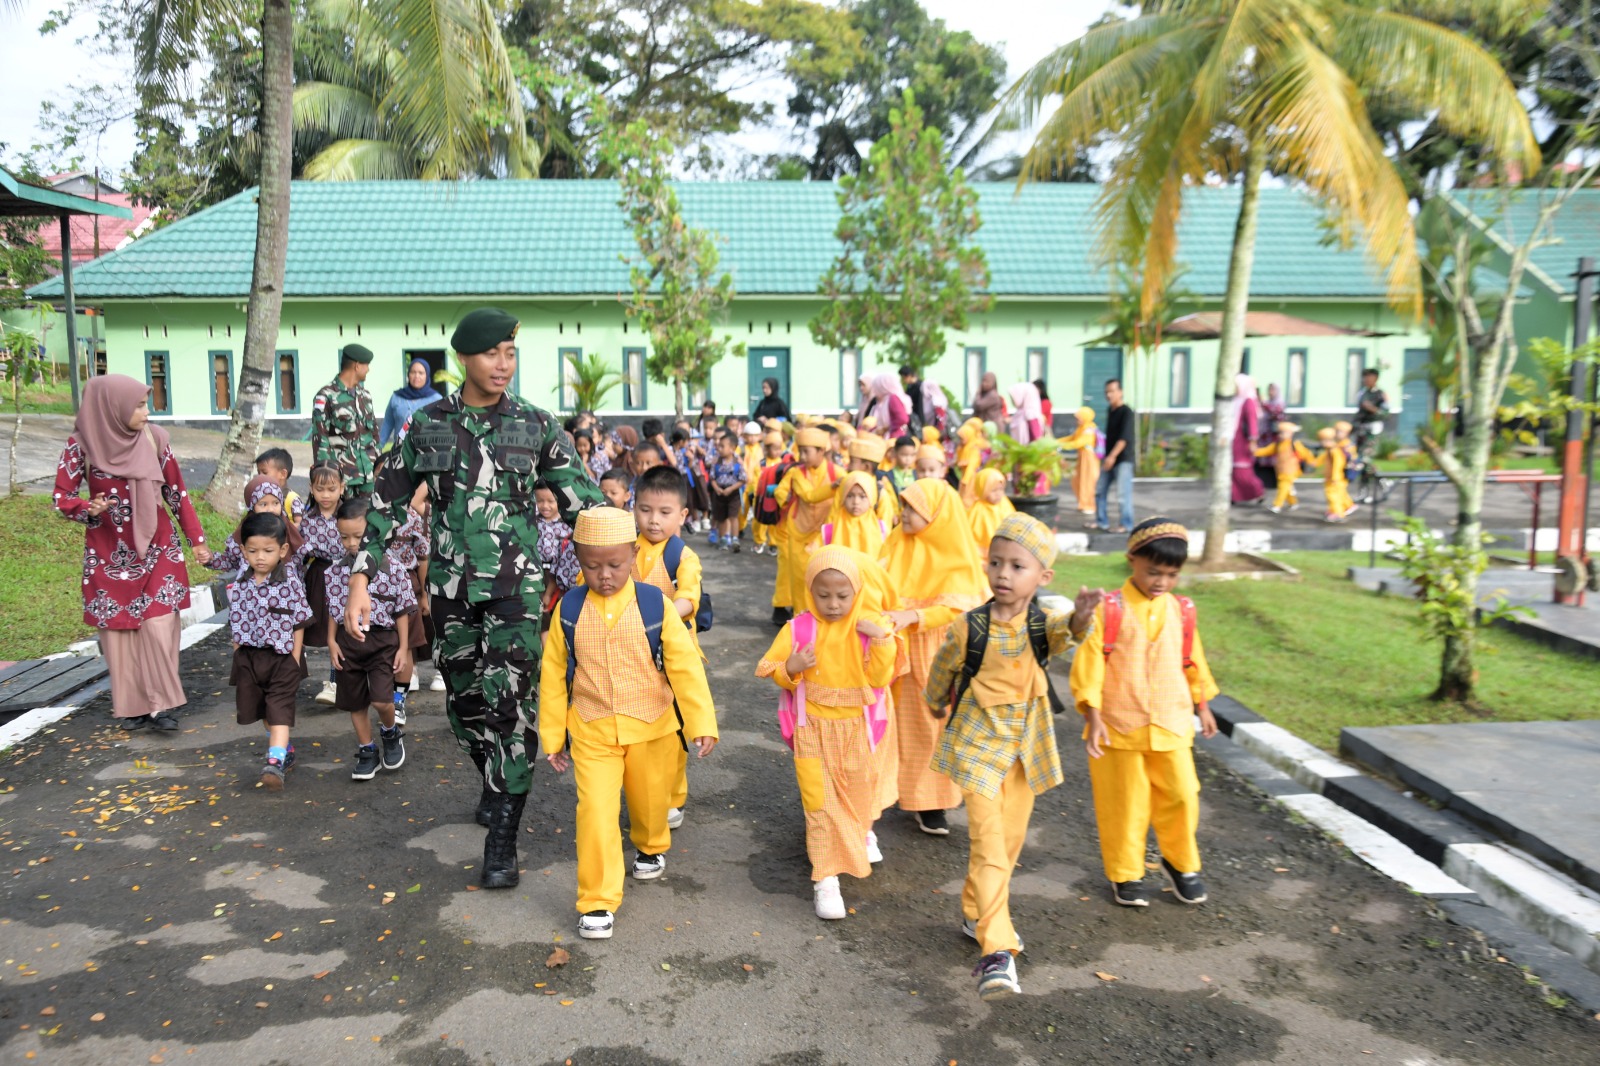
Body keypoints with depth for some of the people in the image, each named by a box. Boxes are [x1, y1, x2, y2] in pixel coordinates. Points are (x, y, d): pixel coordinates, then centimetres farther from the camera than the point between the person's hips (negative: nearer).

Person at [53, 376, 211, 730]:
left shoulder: (154, 438, -4)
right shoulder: (82, 443, -9)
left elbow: (177, 493, 4)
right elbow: (62, 498, -3)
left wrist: (197, 539, 3)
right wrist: (89, 509, -25)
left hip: (157, 546, 1)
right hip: (110, 552, -1)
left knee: (159, 624, -6)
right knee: (118, 628, 5)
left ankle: (159, 703, 4)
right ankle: (132, 705, 16)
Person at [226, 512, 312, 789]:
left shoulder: (290, 582, -13)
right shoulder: (240, 584, 0)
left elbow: (298, 624, -10)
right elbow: (236, 623, 9)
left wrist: (294, 662, -12)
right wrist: (238, 656, 7)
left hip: (282, 655, -5)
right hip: (249, 655, 6)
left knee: (279, 709, -9)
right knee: (264, 711, 17)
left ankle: (275, 762, -15)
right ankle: (285, 749, 35)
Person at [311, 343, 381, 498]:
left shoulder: (364, 393, 15)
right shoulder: (327, 396, -6)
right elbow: (320, 437, -9)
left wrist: (378, 462, 17)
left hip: (368, 472, 6)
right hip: (341, 474, -6)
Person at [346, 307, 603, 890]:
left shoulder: (536, 425, -2)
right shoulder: (428, 424, 2)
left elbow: (580, 500, -1)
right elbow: (387, 502, 6)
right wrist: (360, 579, 0)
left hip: (515, 584, -2)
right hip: (452, 584, 2)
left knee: (508, 702, -10)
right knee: (464, 700, 12)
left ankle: (501, 845, -2)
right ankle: (495, 782, 42)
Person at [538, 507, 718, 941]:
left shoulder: (654, 605, -12)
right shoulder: (570, 611, -8)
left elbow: (685, 665, -10)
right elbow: (554, 675, 0)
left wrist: (702, 723, -13)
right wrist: (552, 736, 4)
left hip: (651, 728, 0)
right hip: (592, 732, 0)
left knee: (651, 800, 18)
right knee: (595, 810, -10)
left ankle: (651, 847, 52)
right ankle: (597, 901, 5)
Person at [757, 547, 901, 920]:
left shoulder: (870, 626, -9)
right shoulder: (799, 628, -10)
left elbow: (880, 678, -11)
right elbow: (777, 674, -3)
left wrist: (882, 641, -24)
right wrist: (791, 668, -23)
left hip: (856, 727, 1)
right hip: (814, 727, -1)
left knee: (859, 791, 20)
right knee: (820, 801, -2)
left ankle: (861, 833, 51)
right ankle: (826, 878, 5)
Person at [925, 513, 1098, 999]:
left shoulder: (1044, 625, -11)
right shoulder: (968, 628, -14)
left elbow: (1067, 631, -36)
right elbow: (940, 674, 5)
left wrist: (1080, 617, -56)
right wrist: (937, 706, 19)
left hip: (1026, 749, 4)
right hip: (978, 745, -3)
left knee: (1010, 840, 16)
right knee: (988, 844, -13)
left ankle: (975, 913, 38)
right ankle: (998, 952, -14)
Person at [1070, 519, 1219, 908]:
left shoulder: (1181, 612, 3)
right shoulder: (1109, 610, -11)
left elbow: (1193, 661, 17)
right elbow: (1089, 665, -10)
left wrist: (1203, 706, 23)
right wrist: (1092, 718, -14)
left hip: (1171, 727, 3)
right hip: (1120, 728, -3)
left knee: (1181, 795, 3)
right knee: (1124, 803, 8)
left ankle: (1181, 863, 29)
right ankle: (1125, 874, 26)